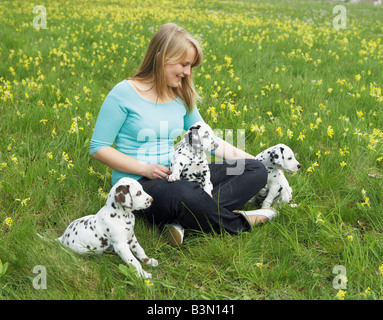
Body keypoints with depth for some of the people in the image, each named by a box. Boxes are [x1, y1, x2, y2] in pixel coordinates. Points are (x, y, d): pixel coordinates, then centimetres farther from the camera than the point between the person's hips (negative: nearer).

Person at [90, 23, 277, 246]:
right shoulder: (124, 93, -8)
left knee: (256, 171, -8)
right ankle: (239, 223, -11)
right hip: (137, 182, -7)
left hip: (175, 176, 7)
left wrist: (252, 159, 7)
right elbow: (98, 148, -6)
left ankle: (185, 219, -26)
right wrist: (144, 169, -18)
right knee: (186, 195, -42)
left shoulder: (181, 96, 10)